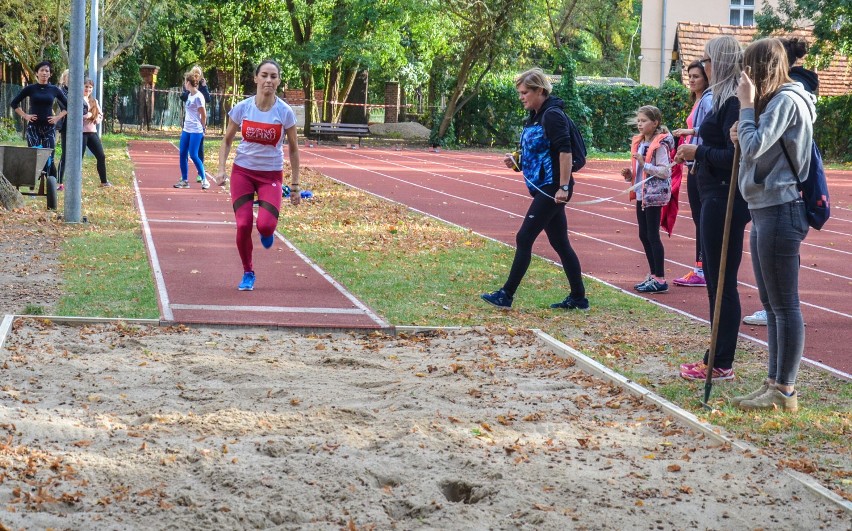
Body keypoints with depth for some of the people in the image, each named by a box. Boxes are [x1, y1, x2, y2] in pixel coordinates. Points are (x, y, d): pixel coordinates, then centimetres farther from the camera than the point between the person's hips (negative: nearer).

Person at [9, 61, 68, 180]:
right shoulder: (30, 89, 2)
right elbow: (13, 103, 8)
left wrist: (58, 117, 2)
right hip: (33, 127, -1)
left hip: (49, 127, 1)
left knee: (48, 158, -2)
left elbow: (67, 106, 15)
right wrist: (25, 116, -1)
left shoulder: (54, 89, 5)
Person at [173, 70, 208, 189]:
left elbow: (204, 115, -11)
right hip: (186, 130, 9)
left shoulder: (198, 97, -15)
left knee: (193, 155, -9)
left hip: (196, 131, -9)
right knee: (183, 154, 7)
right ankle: (184, 180, 15)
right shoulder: (189, 95, 11)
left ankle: (204, 179, 1)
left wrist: (201, 128, 1)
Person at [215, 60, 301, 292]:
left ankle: (267, 233, 21)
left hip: (271, 175, -1)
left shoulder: (285, 112, -8)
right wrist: (221, 169, -6)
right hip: (243, 172, 1)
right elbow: (227, 140, 7)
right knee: (243, 225, -7)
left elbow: (293, 149, 2)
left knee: (265, 225, -19)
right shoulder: (242, 108, -6)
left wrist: (295, 185, 2)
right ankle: (247, 273, 15)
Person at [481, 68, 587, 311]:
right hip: (543, 188, 10)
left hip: (552, 189, -10)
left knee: (524, 239, -8)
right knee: (560, 243, 12)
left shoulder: (553, 115, -14)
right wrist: (515, 160, 7)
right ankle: (578, 298, 17)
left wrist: (563, 187, -25)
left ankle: (506, 295, -4)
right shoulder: (535, 117, 16)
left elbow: (565, 151, -21)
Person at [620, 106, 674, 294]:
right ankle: (653, 275, 22)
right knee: (644, 235, 12)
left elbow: (664, 172, -20)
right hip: (641, 194, 9)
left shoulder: (660, 145, -13)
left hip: (655, 194, -9)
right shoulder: (639, 143, 11)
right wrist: (630, 175, 2)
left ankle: (660, 280, -1)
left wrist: (644, 164, -24)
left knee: (652, 235, -6)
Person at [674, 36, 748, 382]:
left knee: (722, 282, -3)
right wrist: (697, 153, 9)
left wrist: (699, 152, -13)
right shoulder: (725, 100, 14)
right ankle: (718, 357, 23)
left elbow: (735, 156, -23)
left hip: (724, 201, -11)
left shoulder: (733, 104, -17)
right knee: (717, 280, 15)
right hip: (717, 199, 11)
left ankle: (721, 365, 4)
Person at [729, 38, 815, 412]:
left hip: (780, 212, -11)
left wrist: (747, 106, -13)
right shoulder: (776, 101, 17)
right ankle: (775, 382, 20)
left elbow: (754, 148, -22)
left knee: (784, 305, -4)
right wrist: (743, 137, 1)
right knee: (771, 305, 14)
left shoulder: (786, 101, -14)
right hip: (766, 210, 11)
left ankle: (785, 391, 1)